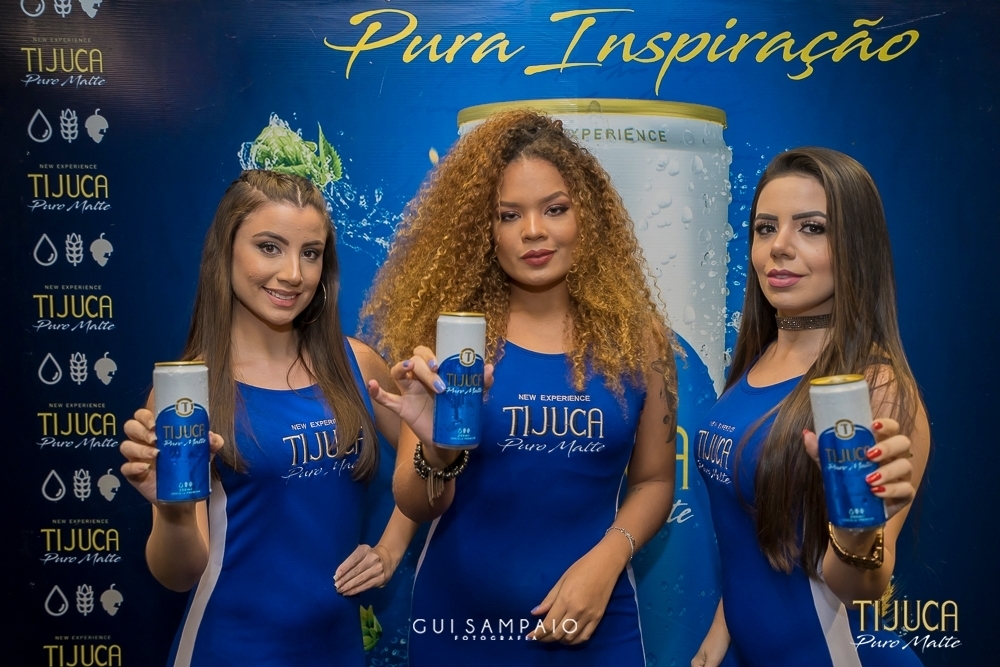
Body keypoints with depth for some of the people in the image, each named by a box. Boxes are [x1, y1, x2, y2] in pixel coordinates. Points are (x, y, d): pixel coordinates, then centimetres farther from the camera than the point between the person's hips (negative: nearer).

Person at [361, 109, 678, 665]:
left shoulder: (636, 337, -6)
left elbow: (654, 479, 3)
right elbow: (416, 507, -8)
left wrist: (606, 559, -13)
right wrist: (437, 452, -28)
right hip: (458, 617, 0)